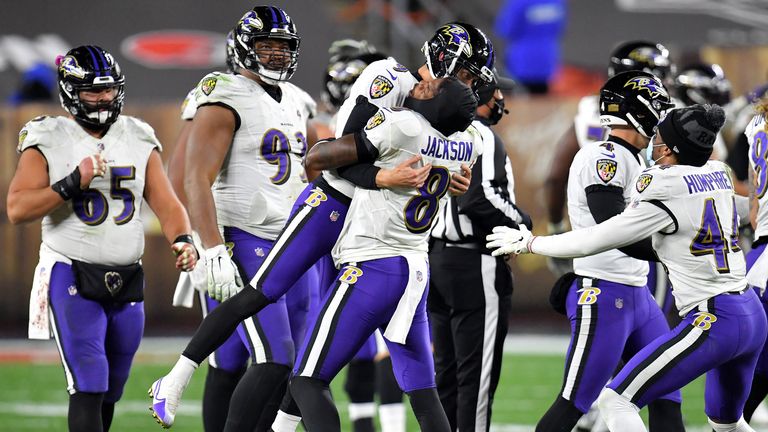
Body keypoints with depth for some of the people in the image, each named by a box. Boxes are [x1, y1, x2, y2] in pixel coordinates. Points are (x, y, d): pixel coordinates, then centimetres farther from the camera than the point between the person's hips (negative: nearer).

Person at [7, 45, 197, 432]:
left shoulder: (139, 140, 8)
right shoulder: (47, 142, -5)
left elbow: (165, 204, 5)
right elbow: (18, 208, -14)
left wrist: (182, 241, -15)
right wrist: (73, 184, -22)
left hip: (127, 282, 5)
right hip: (71, 279, -5)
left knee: (109, 393, 11)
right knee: (88, 387, -17)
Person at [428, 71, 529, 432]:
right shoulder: (481, 137, -14)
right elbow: (480, 199, -24)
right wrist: (521, 222, -9)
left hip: (438, 254, 9)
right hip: (475, 265, -9)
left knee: (446, 370, 13)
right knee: (477, 374, -5)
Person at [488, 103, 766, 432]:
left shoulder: (666, 199, -12)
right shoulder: (718, 175, 9)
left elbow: (593, 241, -9)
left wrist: (527, 242, 3)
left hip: (714, 322, -9)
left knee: (616, 401, -10)